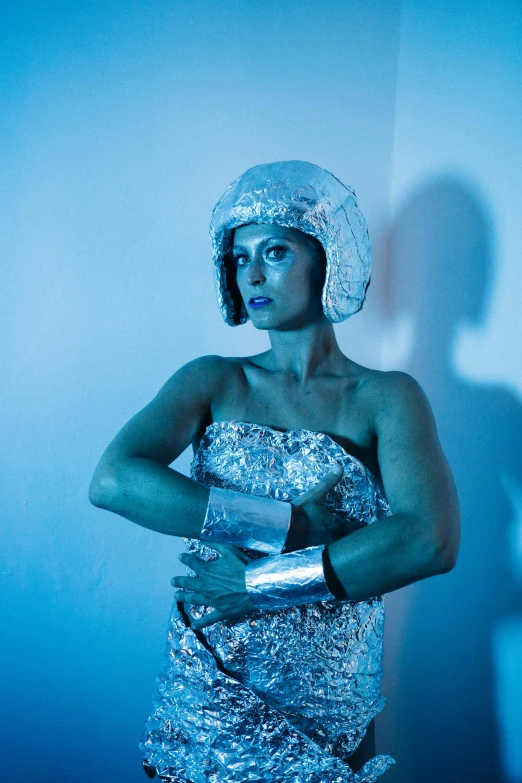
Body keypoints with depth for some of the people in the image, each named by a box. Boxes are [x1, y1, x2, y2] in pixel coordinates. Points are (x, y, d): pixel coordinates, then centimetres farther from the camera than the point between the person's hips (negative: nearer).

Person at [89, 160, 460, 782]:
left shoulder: (386, 398, -5)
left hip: (328, 720, -1)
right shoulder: (213, 382, -1)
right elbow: (112, 480, -18)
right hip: (202, 702, 1)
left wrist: (260, 582, -19)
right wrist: (283, 524, -22)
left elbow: (432, 541, -22)